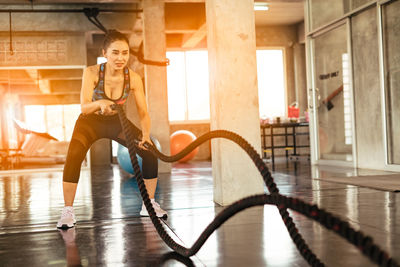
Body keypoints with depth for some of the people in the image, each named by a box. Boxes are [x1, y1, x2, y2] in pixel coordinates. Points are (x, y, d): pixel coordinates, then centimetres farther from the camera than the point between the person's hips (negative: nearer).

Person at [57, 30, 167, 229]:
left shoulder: (133, 78, -20)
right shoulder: (91, 73, -26)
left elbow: (143, 112, -17)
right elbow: (83, 108, -32)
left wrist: (146, 135, -34)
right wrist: (99, 103, -54)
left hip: (116, 122, 2)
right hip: (91, 122, -2)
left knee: (150, 152, -13)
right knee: (74, 156, -29)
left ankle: (149, 205, 4)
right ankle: (67, 211, -15)